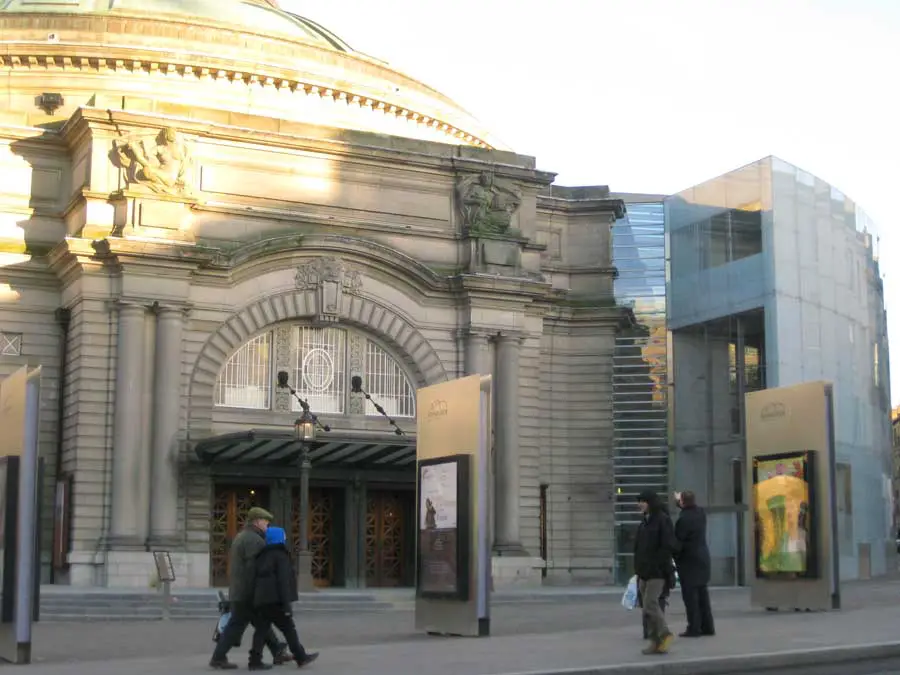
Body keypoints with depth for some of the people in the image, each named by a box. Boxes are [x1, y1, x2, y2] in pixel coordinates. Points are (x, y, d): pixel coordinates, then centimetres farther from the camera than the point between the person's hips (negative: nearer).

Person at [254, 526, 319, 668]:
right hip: (275, 600, -7)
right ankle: (301, 657, 3)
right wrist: (287, 604, -15)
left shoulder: (262, 556, 18)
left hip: (260, 600, 7)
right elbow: (283, 581, -12)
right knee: (289, 629, 0)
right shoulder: (280, 555, -4)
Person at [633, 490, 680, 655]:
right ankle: (656, 641, 12)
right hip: (644, 571, 8)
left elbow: (669, 546, -15)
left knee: (650, 604, -14)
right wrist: (638, 567, 10)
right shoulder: (644, 521, 14)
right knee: (646, 606, 7)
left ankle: (665, 634, 1)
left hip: (657, 571, -8)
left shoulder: (663, 519, -9)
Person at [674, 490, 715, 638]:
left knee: (690, 595, -4)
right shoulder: (701, 513, 5)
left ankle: (694, 628, -4)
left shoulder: (684, 519, -19)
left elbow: (678, 541, -15)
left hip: (688, 560, -8)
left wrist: (675, 557, -1)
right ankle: (707, 626, 16)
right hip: (703, 558, 8)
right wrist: (679, 502, 40)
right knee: (702, 593, 14)